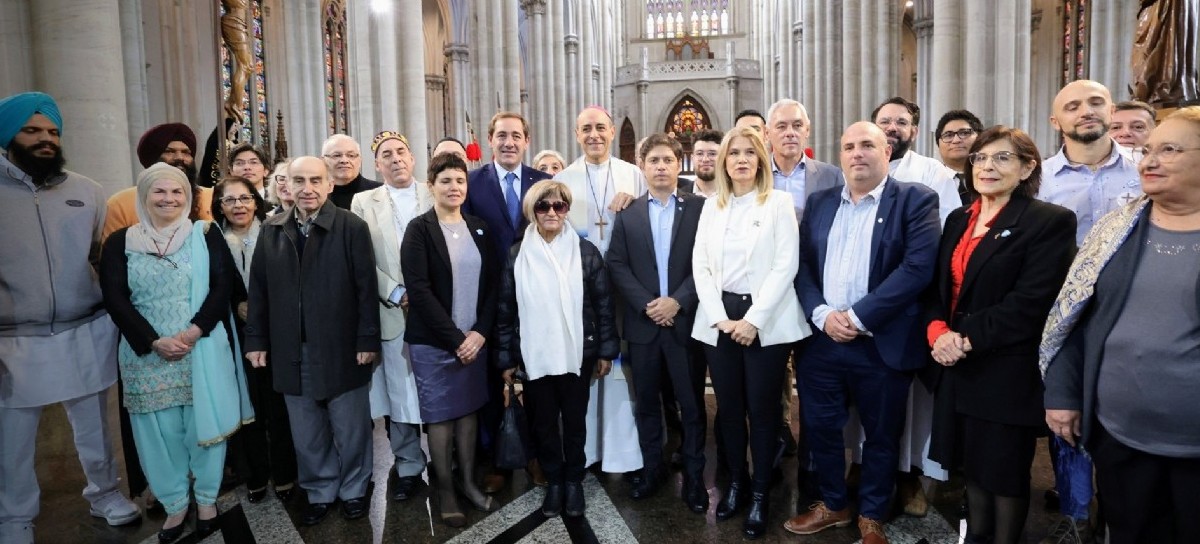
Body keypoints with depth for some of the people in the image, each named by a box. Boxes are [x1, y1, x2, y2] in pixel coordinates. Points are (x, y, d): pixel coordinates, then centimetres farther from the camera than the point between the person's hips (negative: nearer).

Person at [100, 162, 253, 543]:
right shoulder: (120, 242, 4)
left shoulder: (205, 235, 1)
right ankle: (175, 504, 24)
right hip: (147, 354, 1)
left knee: (204, 423, 6)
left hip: (202, 349, -1)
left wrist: (193, 332, -16)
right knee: (160, 430, 7)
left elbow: (223, 286, -4)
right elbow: (115, 299, -2)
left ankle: (206, 498, 24)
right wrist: (155, 341, -13)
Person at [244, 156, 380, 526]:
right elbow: (259, 289, 7)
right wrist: (256, 340, 4)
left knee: (349, 427, 11)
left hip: (342, 347, -3)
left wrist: (368, 340, -13)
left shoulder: (352, 227, -7)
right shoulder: (271, 230, 6)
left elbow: (366, 288, -9)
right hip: (291, 350, 4)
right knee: (306, 433, 15)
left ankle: (354, 490, 29)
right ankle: (319, 492, 32)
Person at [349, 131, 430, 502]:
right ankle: (408, 468, 19)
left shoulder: (435, 196, 8)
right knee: (401, 393, 5)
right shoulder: (364, 203, 9)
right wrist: (397, 294, -9)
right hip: (394, 312, 0)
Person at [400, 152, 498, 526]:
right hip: (433, 342, -4)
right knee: (440, 415, 6)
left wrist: (480, 332, -8)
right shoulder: (419, 229, -7)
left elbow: (492, 284, 5)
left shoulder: (479, 229, 7)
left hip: (475, 338, 4)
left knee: (469, 410, 12)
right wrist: (454, 338, -16)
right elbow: (418, 290, -14)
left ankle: (468, 480, 26)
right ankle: (445, 489, 20)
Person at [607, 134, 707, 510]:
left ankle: (694, 476, 19)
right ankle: (652, 469, 27)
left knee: (692, 404, 5)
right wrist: (645, 304, -11)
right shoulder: (627, 214, 8)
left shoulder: (700, 208, 1)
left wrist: (678, 301, -14)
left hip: (686, 321, -2)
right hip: (643, 322, 2)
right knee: (646, 402, 12)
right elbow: (617, 266, 1)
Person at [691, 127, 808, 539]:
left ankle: (760, 493, 18)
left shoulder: (779, 202, 0)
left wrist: (753, 319, -14)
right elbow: (700, 265, 6)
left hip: (765, 322, -3)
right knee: (728, 406, 9)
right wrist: (719, 318, -6)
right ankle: (736, 482, 27)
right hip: (719, 319, 3)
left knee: (762, 408, 2)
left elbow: (786, 266, -8)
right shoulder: (711, 206, 10)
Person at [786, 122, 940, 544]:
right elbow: (802, 264, 6)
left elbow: (918, 267, -15)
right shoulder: (819, 203, 11)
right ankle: (833, 504, 36)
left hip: (882, 344, -3)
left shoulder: (916, 200, -3)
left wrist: (858, 317, -18)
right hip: (821, 340, 4)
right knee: (820, 428, 13)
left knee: (881, 436, 12)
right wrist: (821, 314, -12)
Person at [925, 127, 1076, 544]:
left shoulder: (1051, 221, -10)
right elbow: (937, 287, 9)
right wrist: (937, 331, -10)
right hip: (956, 367, 6)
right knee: (972, 465, 18)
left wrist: (967, 338, -20)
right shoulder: (959, 219, 10)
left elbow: (1030, 303, -18)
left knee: (1004, 472, 9)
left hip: (1007, 371, -6)